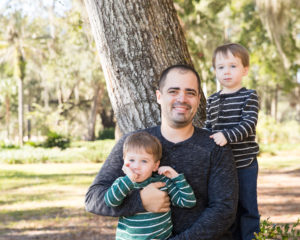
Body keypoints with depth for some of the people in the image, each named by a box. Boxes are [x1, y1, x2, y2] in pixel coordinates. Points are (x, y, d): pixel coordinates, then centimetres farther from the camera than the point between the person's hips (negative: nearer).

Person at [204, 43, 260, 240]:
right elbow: (209, 127, 14)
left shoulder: (249, 96, -6)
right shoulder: (212, 100, 9)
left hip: (244, 162, -5)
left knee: (247, 207, 2)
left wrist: (227, 136, -30)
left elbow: (249, 124, -17)